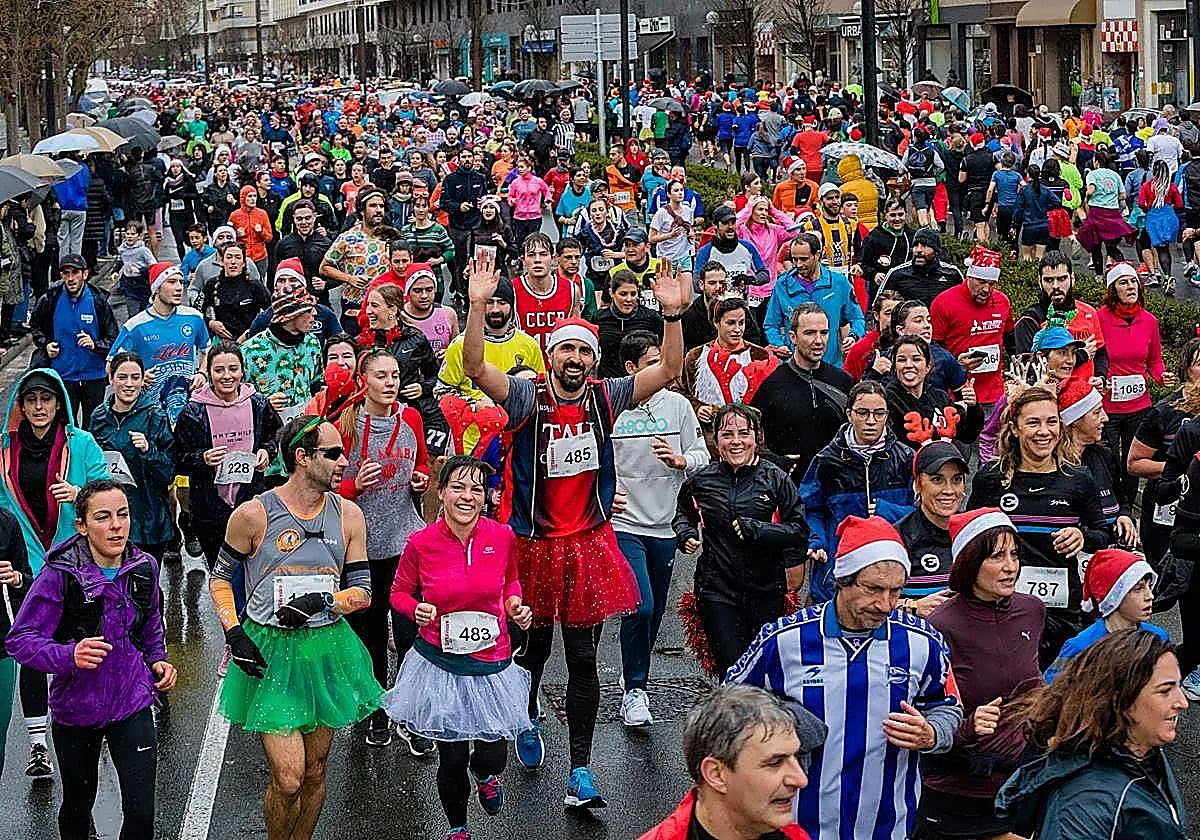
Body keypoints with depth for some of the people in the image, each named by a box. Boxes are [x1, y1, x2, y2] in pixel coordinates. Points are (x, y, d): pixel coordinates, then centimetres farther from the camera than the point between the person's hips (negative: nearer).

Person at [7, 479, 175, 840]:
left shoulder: (144, 567, -4)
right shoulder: (59, 574, -19)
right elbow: (20, 639, -21)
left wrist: (157, 660, 2)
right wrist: (69, 657, -36)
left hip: (132, 703, 2)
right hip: (76, 707, -2)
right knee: (77, 805, 19)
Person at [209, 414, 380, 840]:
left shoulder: (348, 516, 0)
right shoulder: (254, 514, -9)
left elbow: (362, 592, 4)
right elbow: (220, 578, 4)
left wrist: (322, 601, -16)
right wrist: (234, 634, -8)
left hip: (326, 649, 4)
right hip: (269, 651, -4)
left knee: (315, 771, 13)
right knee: (287, 779, -9)